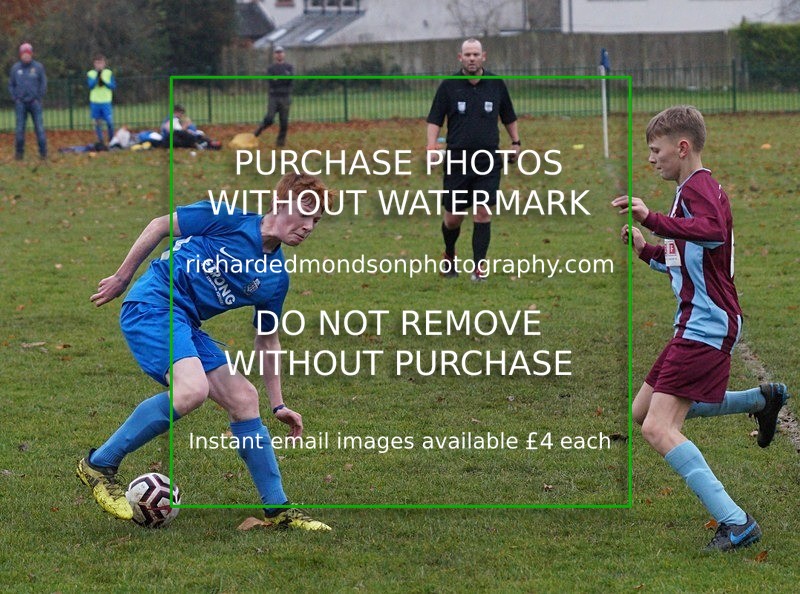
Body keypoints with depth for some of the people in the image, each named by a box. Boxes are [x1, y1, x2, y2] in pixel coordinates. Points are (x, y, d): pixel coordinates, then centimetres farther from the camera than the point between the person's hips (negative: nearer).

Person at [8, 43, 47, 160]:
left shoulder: (38, 67, 1)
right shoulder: (15, 68, 5)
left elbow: (43, 83, 5)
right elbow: (11, 85, 12)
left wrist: (39, 98, 0)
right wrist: (15, 98, 3)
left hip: (34, 102, -1)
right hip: (20, 103, 1)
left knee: (39, 127, -3)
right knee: (20, 128, 1)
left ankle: (43, 152, 1)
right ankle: (19, 152, 8)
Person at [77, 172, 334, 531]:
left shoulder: (276, 279, 12)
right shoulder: (231, 218, -7)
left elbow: (267, 340, 22)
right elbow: (161, 225, 0)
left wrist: (278, 405, 20)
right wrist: (122, 277, 2)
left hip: (187, 326, 8)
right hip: (152, 304, -8)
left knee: (243, 399, 2)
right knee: (192, 390, -29)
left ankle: (278, 509, 12)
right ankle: (100, 464, -15)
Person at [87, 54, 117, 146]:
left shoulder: (109, 73, 4)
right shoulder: (90, 74, 3)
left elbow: (113, 86, -2)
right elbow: (91, 86, -10)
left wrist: (104, 82, -17)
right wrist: (97, 76, -20)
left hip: (106, 102, -1)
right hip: (95, 102, 1)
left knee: (109, 122, -7)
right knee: (98, 123, 4)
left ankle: (111, 141, 7)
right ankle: (100, 141, 12)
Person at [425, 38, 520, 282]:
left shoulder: (496, 85, 5)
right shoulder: (449, 86, 0)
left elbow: (509, 117, 19)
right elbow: (435, 120, 1)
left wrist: (515, 142, 16)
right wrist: (432, 146, -12)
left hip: (488, 160, 1)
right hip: (457, 159, 0)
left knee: (483, 213, -7)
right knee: (453, 217, 4)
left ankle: (479, 266, -2)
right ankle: (449, 255, 32)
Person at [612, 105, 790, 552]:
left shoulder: (698, 187, -13)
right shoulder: (692, 190, 20)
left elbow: (714, 231, -36)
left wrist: (653, 220, -43)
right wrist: (645, 249, 13)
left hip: (707, 326, -11)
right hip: (696, 325, 11)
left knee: (658, 430, -19)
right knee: (643, 412, 21)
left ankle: (736, 523, -23)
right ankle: (762, 400, 24)